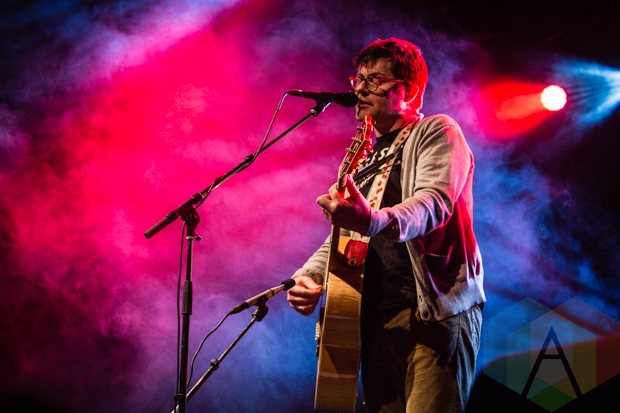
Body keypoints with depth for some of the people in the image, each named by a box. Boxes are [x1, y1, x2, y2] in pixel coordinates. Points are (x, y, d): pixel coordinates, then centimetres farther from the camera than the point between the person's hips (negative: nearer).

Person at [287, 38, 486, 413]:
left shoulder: (435, 132, 1)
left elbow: (434, 202, -19)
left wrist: (374, 220, -39)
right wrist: (307, 277, 8)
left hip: (434, 311, -7)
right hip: (376, 317, 7)